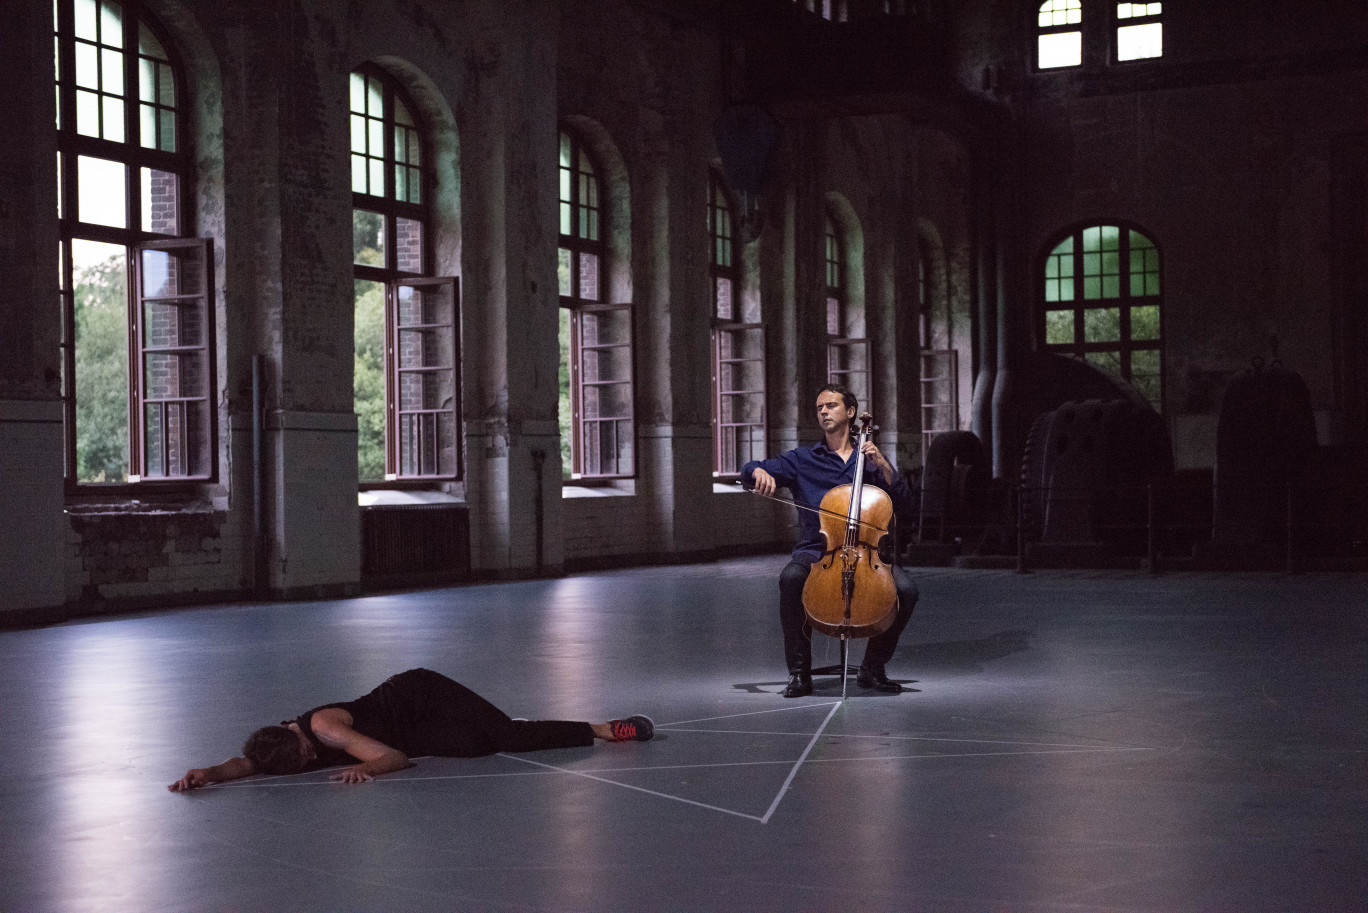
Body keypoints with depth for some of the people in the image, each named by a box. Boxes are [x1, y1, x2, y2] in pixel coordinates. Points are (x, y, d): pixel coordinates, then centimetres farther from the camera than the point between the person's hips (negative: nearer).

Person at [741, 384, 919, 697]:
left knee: (906, 589, -26)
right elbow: (749, 471, 9)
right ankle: (799, 672, -21)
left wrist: (883, 465, -5)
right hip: (815, 551, -1)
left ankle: (873, 668, -4)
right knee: (791, 578, -35)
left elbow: (904, 504, 7)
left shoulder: (870, 458, 16)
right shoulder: (803, 460, 14)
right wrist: (760, 473, -15)